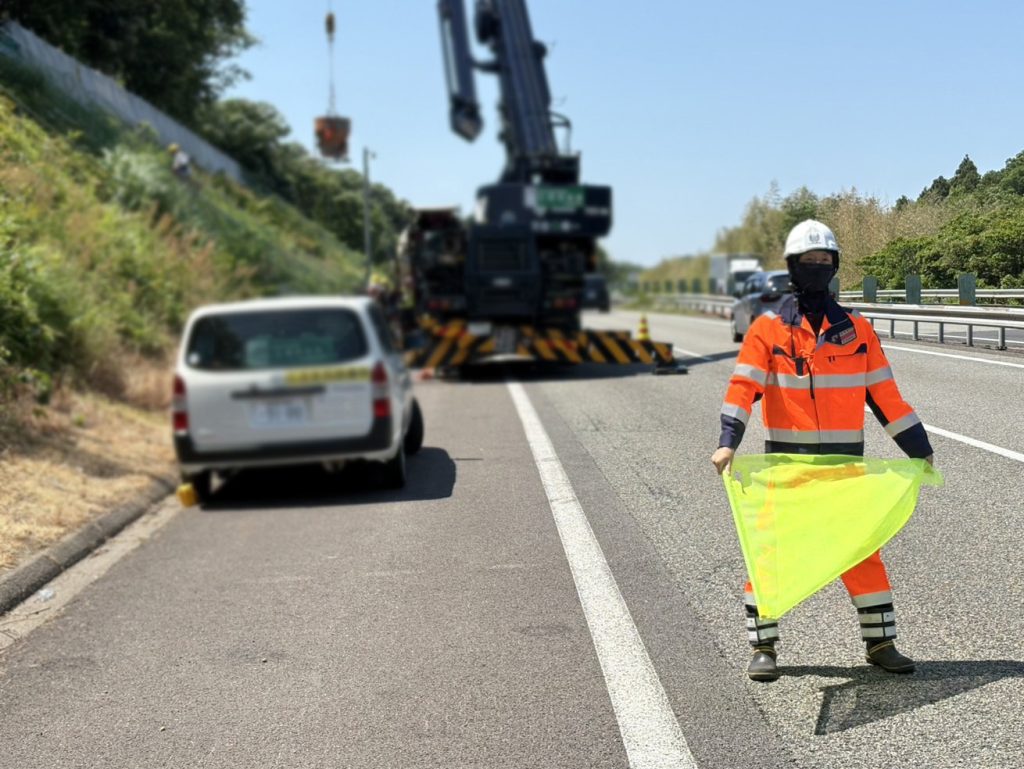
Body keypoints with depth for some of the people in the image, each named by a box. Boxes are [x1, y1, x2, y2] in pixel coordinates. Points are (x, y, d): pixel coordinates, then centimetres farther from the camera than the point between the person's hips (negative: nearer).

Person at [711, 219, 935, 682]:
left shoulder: (856, 330, 8)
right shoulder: (768, 329, 0)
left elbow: (885, 395, 11)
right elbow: (743, 387, -10)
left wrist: (920, 449, 12)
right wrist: (727, 443, -24)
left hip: (844, 464, 2)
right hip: (785, 462, -2)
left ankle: (880, 643, 18)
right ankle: (762, 647, 12)